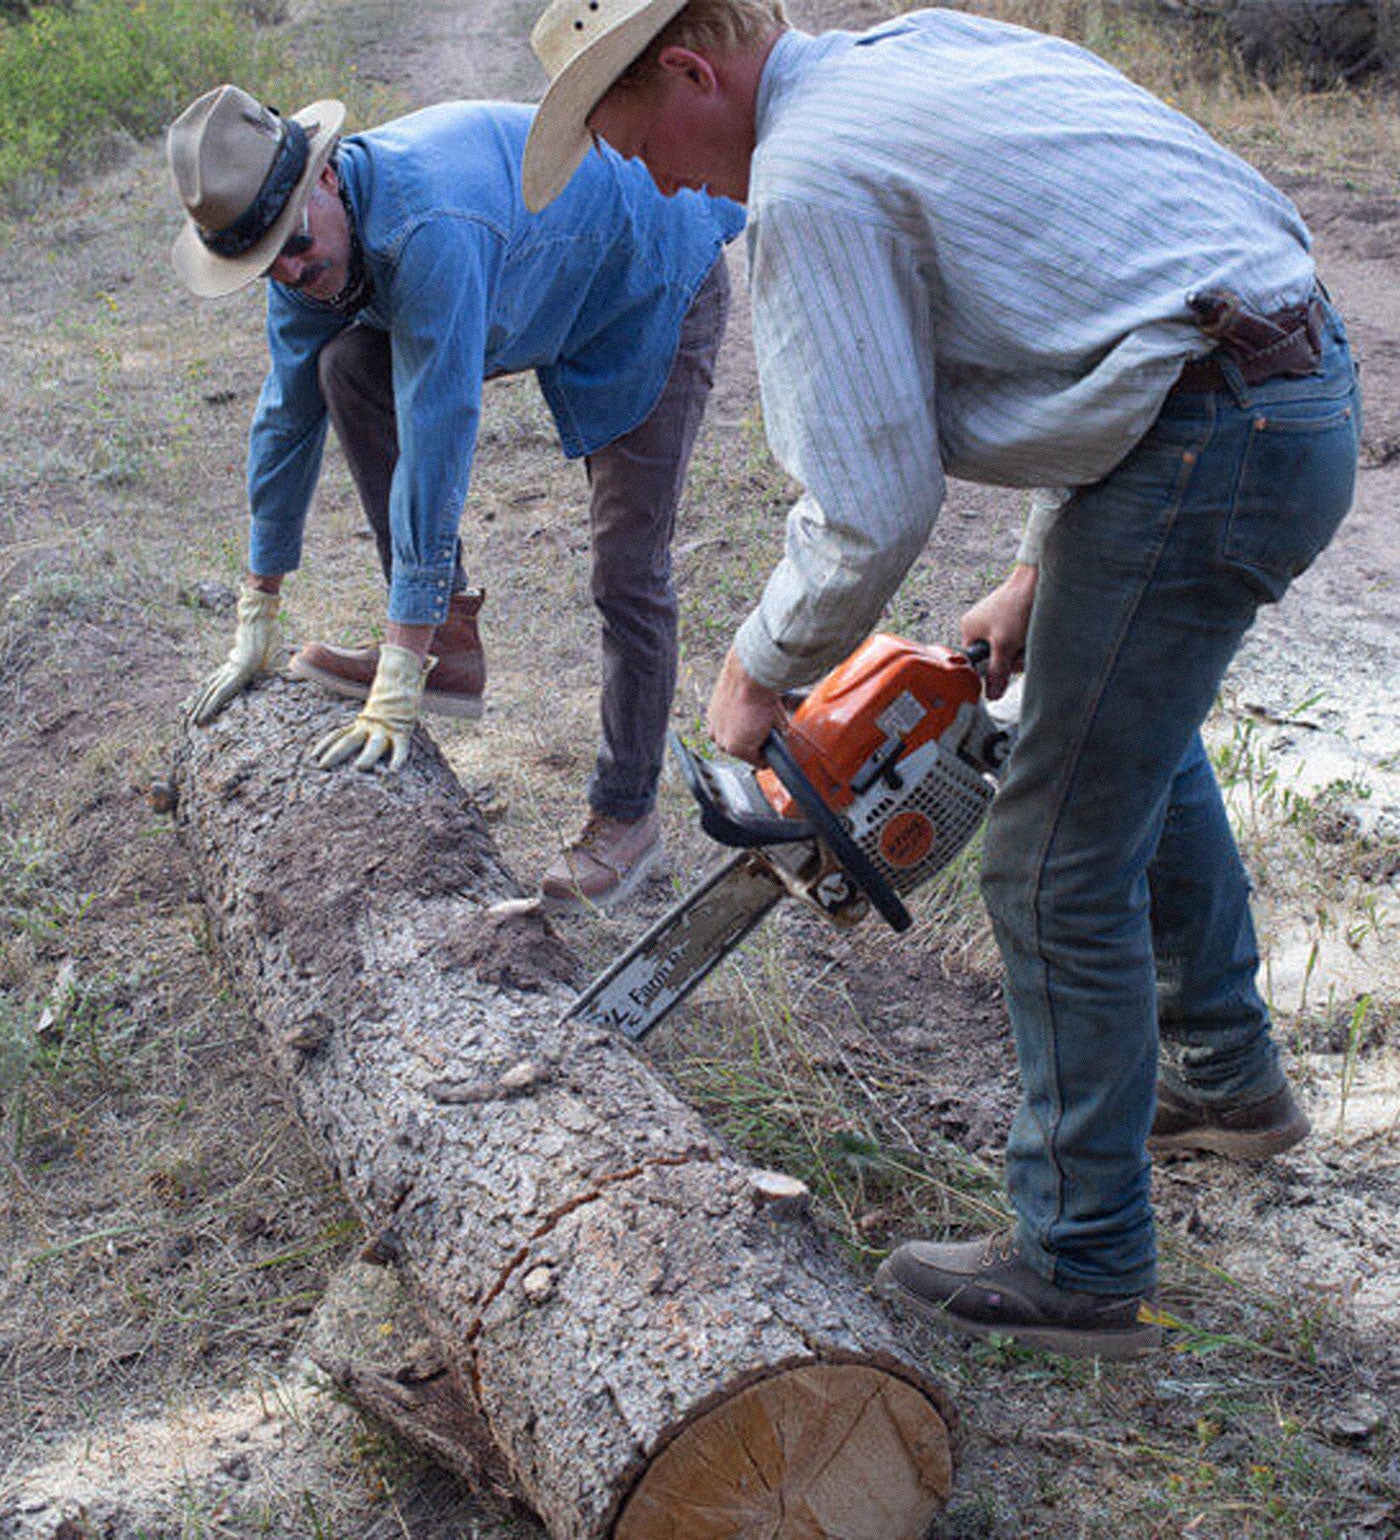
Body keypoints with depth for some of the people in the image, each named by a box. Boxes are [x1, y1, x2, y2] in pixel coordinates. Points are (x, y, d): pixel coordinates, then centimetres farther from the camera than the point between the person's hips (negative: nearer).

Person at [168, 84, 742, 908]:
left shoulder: (429, 228, -39)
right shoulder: (312, 245, -11)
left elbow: (437, 442, -39)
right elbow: (289, 413, 1)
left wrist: (399, 679, -36)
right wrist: (257, 622, 7)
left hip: (658, 286, -8)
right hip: (543, 298, 8)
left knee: (628, 571, -10)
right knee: (347, 366, -11)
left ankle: (629, 815, 9)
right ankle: (452, 645, -5)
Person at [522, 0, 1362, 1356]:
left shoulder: (805, 180, -13)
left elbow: (867, 513, -16)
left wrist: (758, 675, 3)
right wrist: (1038, 572, 22)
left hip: (1205, 453, -11)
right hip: (1303, 378, 11)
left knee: (1062, 865, 0)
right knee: (1134, 721, 31)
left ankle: (1083, 1267, 14)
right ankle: (1228, 1077, 48)